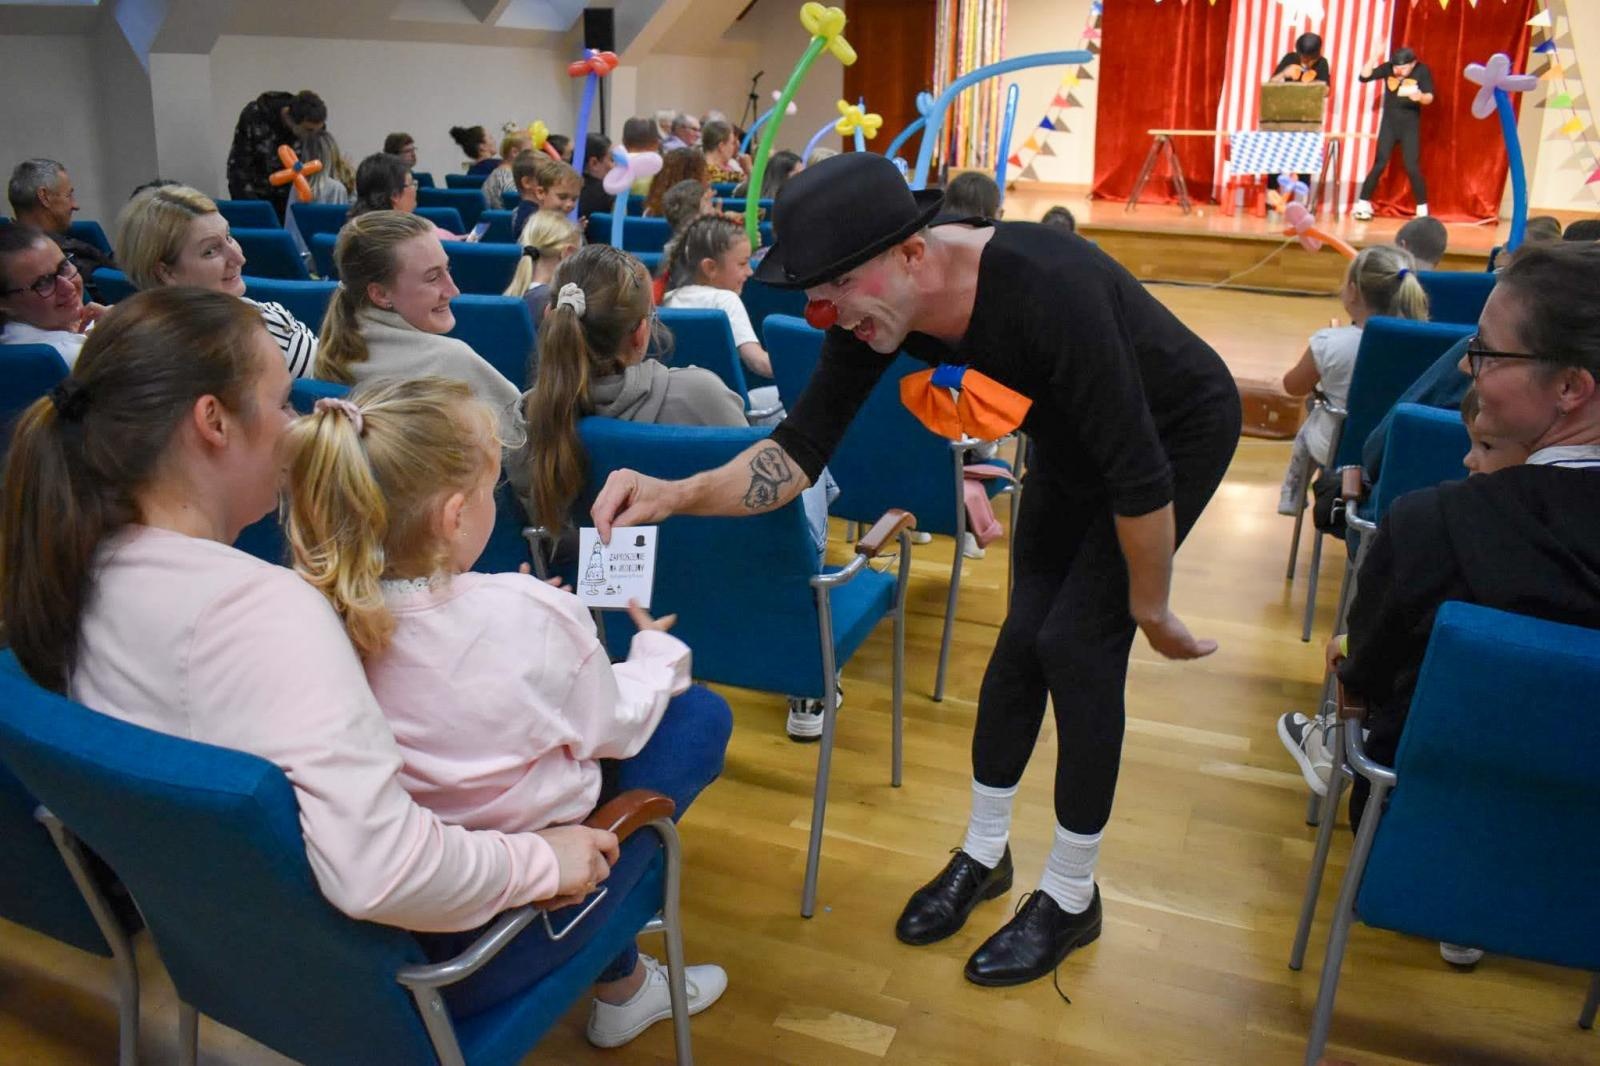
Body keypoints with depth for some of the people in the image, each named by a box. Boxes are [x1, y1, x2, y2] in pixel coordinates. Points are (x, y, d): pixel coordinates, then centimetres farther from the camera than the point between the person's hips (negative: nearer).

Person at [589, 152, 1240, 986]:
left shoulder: (1048, 290, -42)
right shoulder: (874, 307, -22)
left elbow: (1140, 475, -34)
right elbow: (802, 448, -18)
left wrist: (1151, 612, -20)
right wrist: (676, 496, -35)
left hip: (1180, 428, -6)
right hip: (1074, 439, 6)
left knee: (1076, 642, -10)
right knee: (1024, 633, 6)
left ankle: (1071, 896, 10)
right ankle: (982, 855, 25)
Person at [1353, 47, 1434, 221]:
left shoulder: (1422, 71, -7)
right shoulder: (1388, 68, -2)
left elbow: (1430, 97, -13)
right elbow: (1364, 76, -10)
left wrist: (1420, 96, -35)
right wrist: (1374, 56, -20)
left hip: (1410, 126, -1)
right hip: (1388, 124, 2)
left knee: (1412, 167, -6)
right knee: (1379, 164, -1)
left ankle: (1422, 209, 4)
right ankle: (1363, 205, 7)